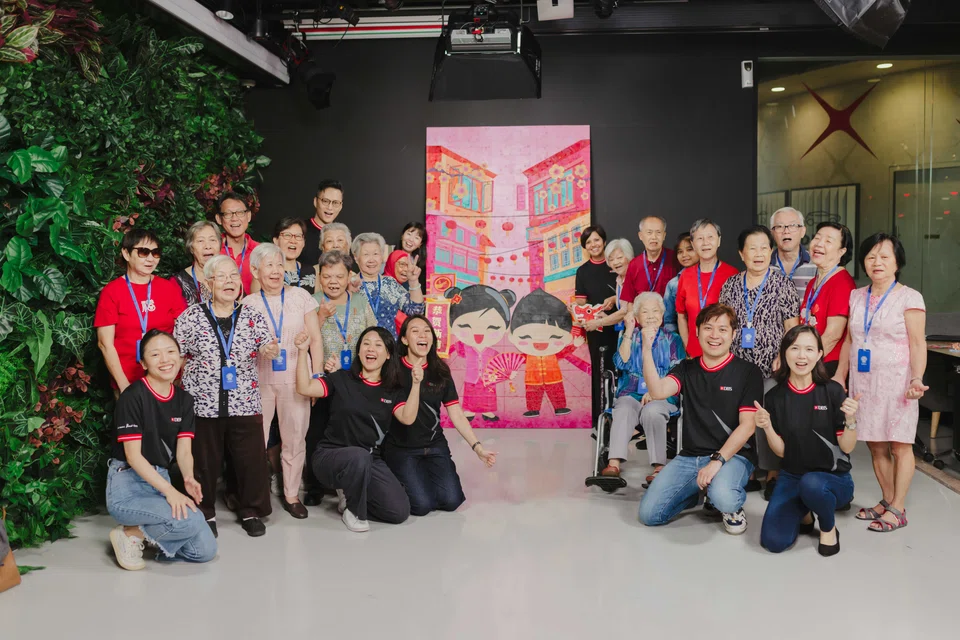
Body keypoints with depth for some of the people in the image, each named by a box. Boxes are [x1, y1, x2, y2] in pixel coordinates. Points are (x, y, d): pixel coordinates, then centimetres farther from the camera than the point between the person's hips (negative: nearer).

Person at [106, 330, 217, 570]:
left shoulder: (183, 399, 7)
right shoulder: (133, 397, -13)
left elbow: (184, 450, 1)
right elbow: (133, 455, -16)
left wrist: (188, 478, -22)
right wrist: (169, 491, -25)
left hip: (160, 480, 7)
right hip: (127, 486, -6)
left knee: (205, 550, -4)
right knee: (190, 521, -30)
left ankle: (149, 533, 16)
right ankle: (129, 533, -4)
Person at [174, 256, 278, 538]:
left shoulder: (252, 315, 5)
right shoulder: (191, 316, 0)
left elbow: (266, 344, -6)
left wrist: (268, 350, -28)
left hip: (244, 402, 1)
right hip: (203, 402, -1)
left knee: (251, 459, 3)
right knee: (205, 461, 7)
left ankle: (250, 511, 21)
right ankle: (204, 513, 24)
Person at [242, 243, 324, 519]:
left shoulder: (300, 296, 3)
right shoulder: (248, 303, 4)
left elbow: (316, 340, 3)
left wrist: (316, 377, -3)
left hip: (295, 378, 0)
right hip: (260, 379, 0)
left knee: (295, 438, 4)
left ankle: (291, 494, 19)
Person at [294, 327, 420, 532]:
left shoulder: (393, 391, 6)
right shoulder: (341, 379, -1)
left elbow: (408, 418, -12)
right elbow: (304, 388, -13)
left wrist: (416, 385, -22)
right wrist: (303, 351, -20)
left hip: (371, 460, 4)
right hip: (330, 455, -3)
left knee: (399, 511, -13)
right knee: (359, 456, -40)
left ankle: (351, 494, 14)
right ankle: (353, 511, -11)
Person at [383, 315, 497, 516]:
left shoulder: (440, 372, 4)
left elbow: (457, 415, 3)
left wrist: (477, 447, -7)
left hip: (435, 447, 4)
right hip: (401, 449, -4)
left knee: (451, 500, -11)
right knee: (423, 504, -18)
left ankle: (424, 475, 20)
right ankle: (400, 482, 15)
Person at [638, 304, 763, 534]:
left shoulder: (748, 372, -2)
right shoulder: (686, 369, 9)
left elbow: (747, 426, -9)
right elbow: (658, 391, -11)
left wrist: (717, 461, -20)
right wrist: (647, 350, -21)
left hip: (733, 455, -4)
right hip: (689, 456, 4)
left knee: (723, 498, -37)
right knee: (649, 514, -8)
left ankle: (733, 507, 2)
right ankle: (699, 491, 19)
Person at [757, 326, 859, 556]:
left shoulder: (833, 391, -9)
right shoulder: (774, 397, -3)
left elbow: (847, 447, -8)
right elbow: (781, 450, -2)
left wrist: (851, 420, -26)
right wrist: (767, 427, -20)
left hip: (833, 477, -2)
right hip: (791, 477, 3)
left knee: (811, 484, -39)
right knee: (773, 542, -15)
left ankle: (829, 527, -4)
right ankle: (803, 514, 20)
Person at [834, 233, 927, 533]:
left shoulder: (909, 297, -4)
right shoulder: (856, 297, 10)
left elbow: (918, 344, -8)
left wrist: (917, 379, -20)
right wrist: (839, 377, 11)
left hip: (895, 381, -5)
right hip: (863, 381, 5)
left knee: (899, 444, -1)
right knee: (875, 445, 9)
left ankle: (898, 509, 6)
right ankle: (887, 501, 22)